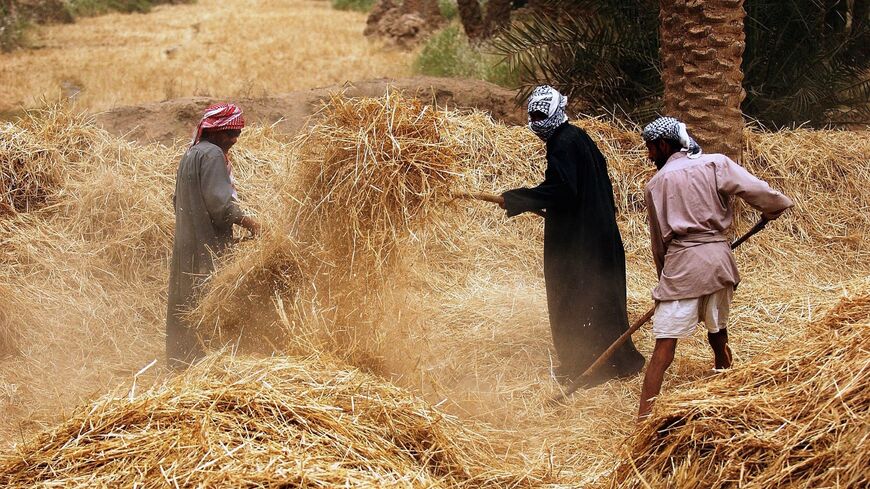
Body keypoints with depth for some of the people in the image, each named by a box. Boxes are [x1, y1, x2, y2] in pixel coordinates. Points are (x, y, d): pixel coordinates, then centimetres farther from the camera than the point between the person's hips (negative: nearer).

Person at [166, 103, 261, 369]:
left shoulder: (190, 154, 17)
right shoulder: (212, 155, -13)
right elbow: (219, 201, -21)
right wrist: (245, 220, -11)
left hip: (185, 244, 10)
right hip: (208, 245, -10)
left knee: (185, 305, 12)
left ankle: (179, 362, 16)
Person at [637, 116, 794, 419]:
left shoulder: (657, 182, 5)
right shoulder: (716, 164, 5)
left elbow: (658, 237, 10)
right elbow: (754, 189, -8)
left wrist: (664, 274, 22)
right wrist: (774, 207, 13)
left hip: (681, 261, -3)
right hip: (719, 258, 3)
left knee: (664, 347, -7)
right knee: (718, 335, 22)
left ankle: (644, 418, -13)